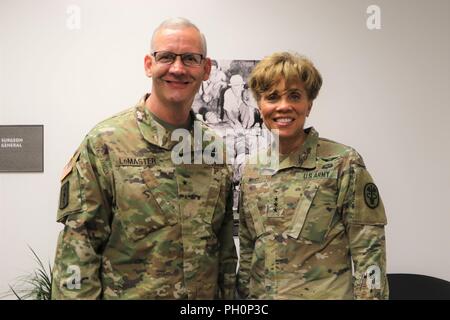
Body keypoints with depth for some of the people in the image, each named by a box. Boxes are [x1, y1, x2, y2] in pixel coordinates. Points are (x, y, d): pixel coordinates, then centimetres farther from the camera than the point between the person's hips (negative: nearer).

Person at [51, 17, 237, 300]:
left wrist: (228, 294, 5)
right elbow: (77, 251, -13)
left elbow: (225, 247, 7)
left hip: (207, 294, 5)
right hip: (128, 293, -4)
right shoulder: (104, 143, -12)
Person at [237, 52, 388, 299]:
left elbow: (368, 253, -12)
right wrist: (245, 294, 8)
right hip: (262, 294, 4)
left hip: (325, 294, -4)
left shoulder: (344, 164, -13)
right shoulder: (251, 169, 1)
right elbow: (247, 248, 9)